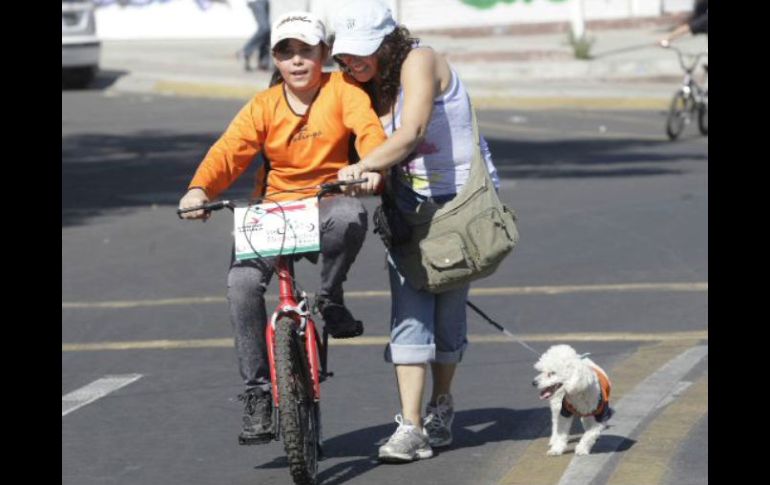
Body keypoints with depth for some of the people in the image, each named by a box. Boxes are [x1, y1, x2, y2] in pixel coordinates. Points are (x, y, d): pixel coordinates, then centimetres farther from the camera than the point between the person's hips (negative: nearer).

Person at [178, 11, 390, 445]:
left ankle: (331, 296, -11)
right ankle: (258, 393, -12)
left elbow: (368, 128, -17)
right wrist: (199, 189, -27)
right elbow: (229, 151, -7)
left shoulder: (342, 90, 0)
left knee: (348, 216, -41)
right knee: (242, 282, -24)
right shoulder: (263, 107, 4)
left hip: (330, 199, -2)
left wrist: (373, 166, -40)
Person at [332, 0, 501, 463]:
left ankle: (442, 403, 28)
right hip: (410, 202, 5)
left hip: (461, 198, -5)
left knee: (448, 310, 2)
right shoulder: (368, 87, 3)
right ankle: (411, 426, -12)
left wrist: (364, 166, -47)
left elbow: (411, 132, -35)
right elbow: (374, 142, 2)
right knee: (409, 313, -9)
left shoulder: (419, 62, -20)